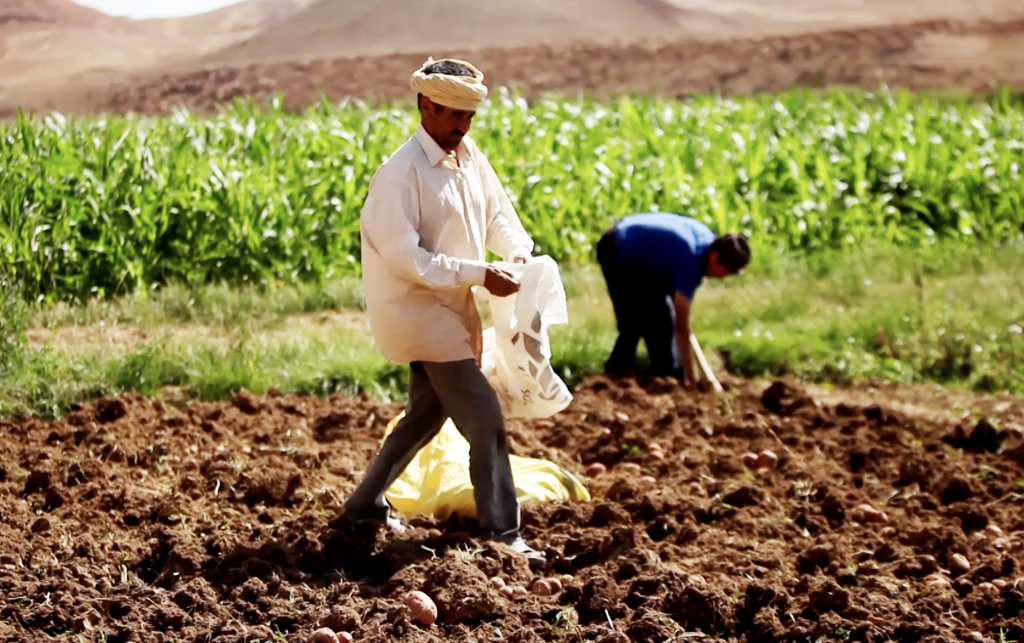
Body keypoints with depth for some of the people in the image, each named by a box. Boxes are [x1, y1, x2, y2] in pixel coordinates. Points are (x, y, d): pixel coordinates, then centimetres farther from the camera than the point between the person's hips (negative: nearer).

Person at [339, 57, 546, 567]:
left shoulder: (469, 155, 4)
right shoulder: (402, 171, -20)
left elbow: (497, 213, 14)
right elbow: (404, 257, -23)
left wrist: (520, 253, -7)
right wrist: (478, 275, -25)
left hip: (451, 310, 9)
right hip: (416, 310, -9)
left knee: (428, 413, 20)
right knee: (484, 416, -10)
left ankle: (365, 503, 35)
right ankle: (501, 531, -3)